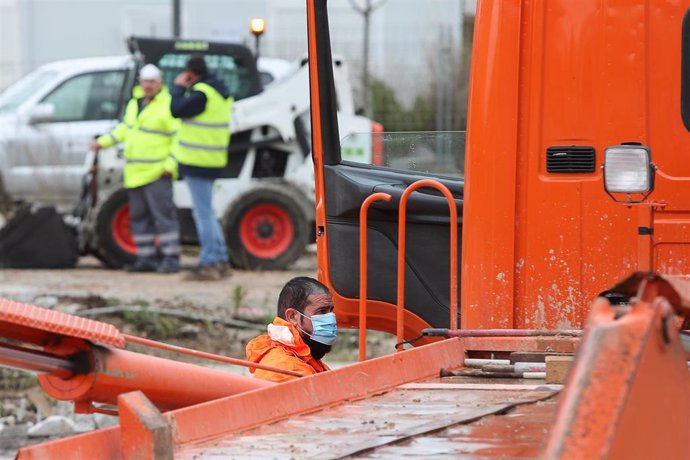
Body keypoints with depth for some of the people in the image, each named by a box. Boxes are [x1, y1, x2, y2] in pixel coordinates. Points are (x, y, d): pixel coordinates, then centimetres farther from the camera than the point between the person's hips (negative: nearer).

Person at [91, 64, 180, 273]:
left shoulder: (168, 107, -10)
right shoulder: (134, 104, 15)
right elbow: (125, 128, 29)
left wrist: (171, 163, -22)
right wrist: (103, 142, 23)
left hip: (157, 173, -8)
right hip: (135, 173, 8)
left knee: (163, 214, -11)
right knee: (139, 216, 10)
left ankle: (171, 258, -10)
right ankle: (146, 258, 16)